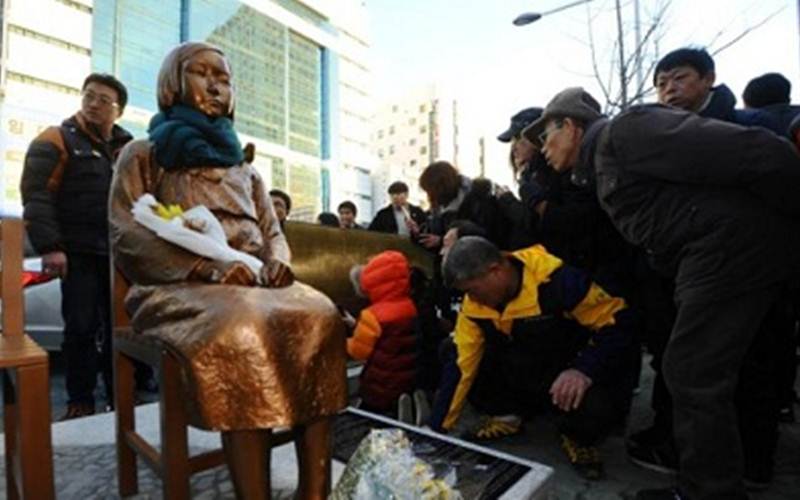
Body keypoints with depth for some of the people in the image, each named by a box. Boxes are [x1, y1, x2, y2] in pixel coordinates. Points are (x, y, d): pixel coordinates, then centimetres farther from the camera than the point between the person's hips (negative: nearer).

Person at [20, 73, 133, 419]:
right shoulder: (57, 140, 1)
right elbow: (36, 195, -7)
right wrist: (48, 246, -17)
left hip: (120, 253, 4)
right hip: (79, 253, -4)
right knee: (81, 327, -1)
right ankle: (80, 401, 12)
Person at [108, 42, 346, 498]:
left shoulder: (244, 168, 25)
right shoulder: (143, 155, 13)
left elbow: (273, 231, 18)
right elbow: (127, 238, -2)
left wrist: (277, 261, -8)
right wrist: (209, 268, -18)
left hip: (255, 281, 4)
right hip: (181, 286, -3)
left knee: (319, 315, -28)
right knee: (243, 328, -38)